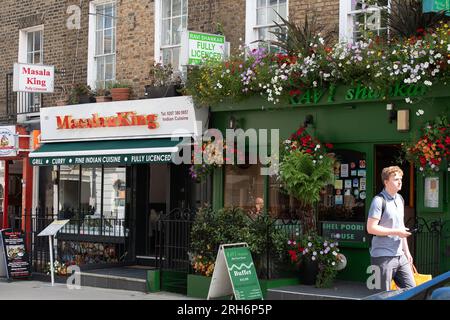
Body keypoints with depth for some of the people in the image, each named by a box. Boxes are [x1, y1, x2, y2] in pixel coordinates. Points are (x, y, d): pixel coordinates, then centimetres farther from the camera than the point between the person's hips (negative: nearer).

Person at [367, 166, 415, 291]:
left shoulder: (400, 199, 15)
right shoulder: (379, 201, -12)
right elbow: (371, 228, -18)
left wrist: (407, 251, 19)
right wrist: (396, 232, -16)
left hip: (400, 256, 8)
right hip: (383, 256, -8)